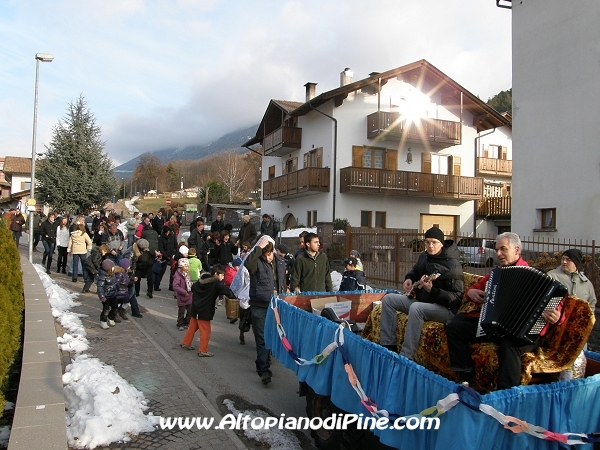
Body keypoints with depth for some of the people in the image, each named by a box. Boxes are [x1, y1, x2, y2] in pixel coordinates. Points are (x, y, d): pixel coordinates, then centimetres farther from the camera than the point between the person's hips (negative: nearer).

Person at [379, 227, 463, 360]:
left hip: (446, 308, -8)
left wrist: (432, 290, -32)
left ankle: (405, 357, -35)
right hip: (422, 301, 9)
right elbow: (415, 271, 28)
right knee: (388, 299, -2)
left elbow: (457, 297, -21)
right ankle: (388, 345, -4)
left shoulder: (452, 264, -18)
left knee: (416, 308, -38)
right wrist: (409, 279, 5)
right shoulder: (424, 256, 5)